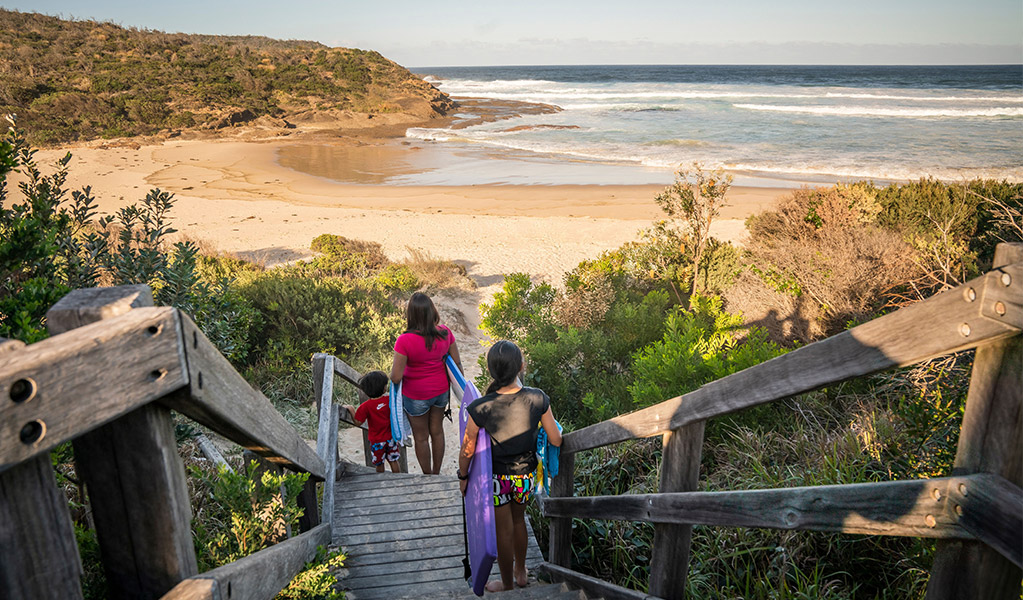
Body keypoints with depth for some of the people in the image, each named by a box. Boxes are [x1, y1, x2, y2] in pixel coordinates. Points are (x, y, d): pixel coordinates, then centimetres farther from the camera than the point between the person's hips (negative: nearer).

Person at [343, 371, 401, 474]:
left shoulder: (366, 406, -20)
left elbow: (358, 422, -14)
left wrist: (351, 410, -6)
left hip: (377, 441, -2)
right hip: (390, 438, 2)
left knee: (379, 464, 15)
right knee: (393, 461, 17)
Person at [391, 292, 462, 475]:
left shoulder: (405, 341, -29)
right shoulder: (445, 333, -15)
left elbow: (396, 377, -25)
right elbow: (457, 362, -3)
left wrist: (394, 375, -1)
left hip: (417, 395, -4)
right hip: (441, 390, 4)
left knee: (421, 437, 18)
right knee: (437, 431, 24)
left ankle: (428, 477, 35)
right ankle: (436, 473, 41)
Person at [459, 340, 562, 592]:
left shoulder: (480, 408, -26)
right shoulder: (538, 399, -20)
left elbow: (467, 451, -13)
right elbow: (556, 441, -9)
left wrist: (463, 477, 5)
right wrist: (552, 426, 13)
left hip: (497, 479, -3)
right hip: (526, 476, 3)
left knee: (504, 531, 18)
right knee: (518, 520, 30)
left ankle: (507, 584, 41)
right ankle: (521, 572, 51)